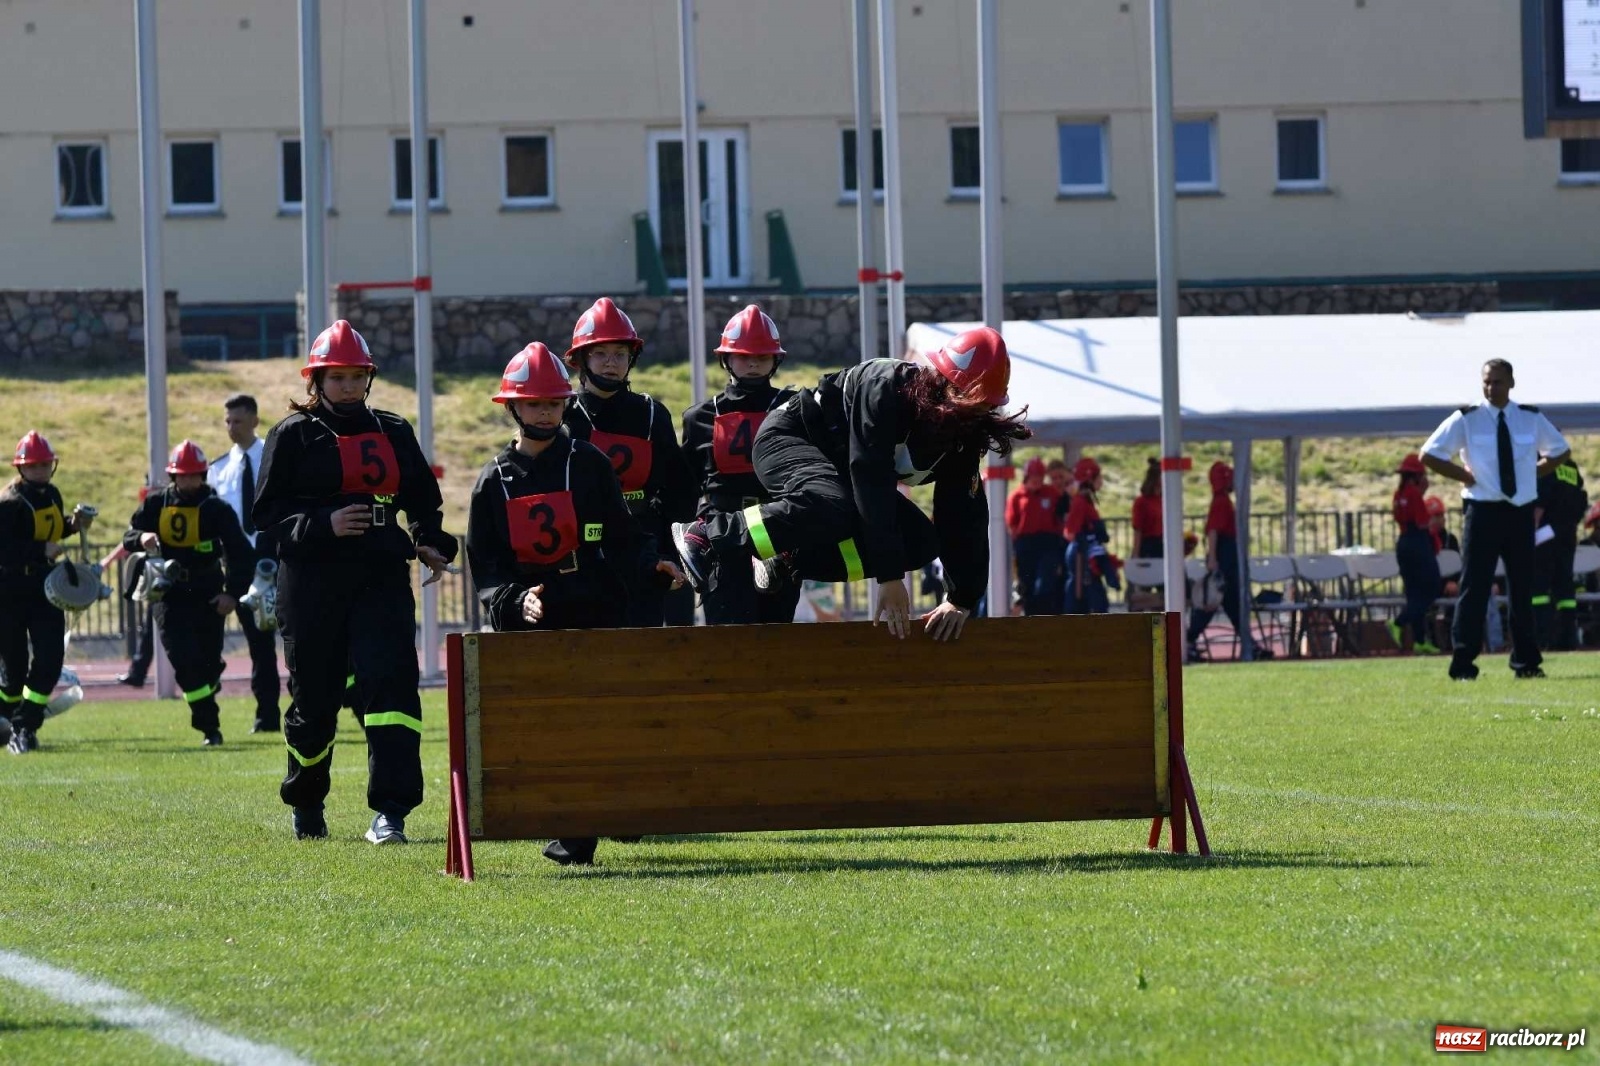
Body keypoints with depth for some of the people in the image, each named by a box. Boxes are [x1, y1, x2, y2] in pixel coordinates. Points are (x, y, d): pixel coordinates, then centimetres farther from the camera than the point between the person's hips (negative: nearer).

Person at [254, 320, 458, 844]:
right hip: (313, 584, -2)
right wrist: (323, 525, -17)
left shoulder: (393, 432, 13)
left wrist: (433, 544, 3)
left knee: (390, 681, -15)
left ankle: (390, 810, -20)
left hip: (382, 579, 2)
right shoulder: (294, 435, 2)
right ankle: (306, 803, 29)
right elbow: (269, 512, -2)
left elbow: (423, 498, 22)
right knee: (314, 697, 5)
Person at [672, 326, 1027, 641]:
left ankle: (789, 560, -6)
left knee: (921, 542, -12)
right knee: (836, 508, -40)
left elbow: (964, 516, -9)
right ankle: (708, 536, -28)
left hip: (840, 467, 8)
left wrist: (961, 599, -16)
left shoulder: (963, 431, -11)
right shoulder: (887, 388, -32)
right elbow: (871, 483, -37)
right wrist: (889, 578, -40)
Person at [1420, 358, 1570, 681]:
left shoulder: (1531, 419, 5)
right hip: (1483, 511, -3)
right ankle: (1463, 663, -4)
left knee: (1523, 588, 9)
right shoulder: (1466, 420, -4)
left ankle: (1526, 662, 18)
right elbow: (1429, 455, -2)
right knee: (1474, 588, -5)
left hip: (1521, 512, 3)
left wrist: (1535, 471, 6)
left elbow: (1559, 450, 22)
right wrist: (1465, 475, -7)